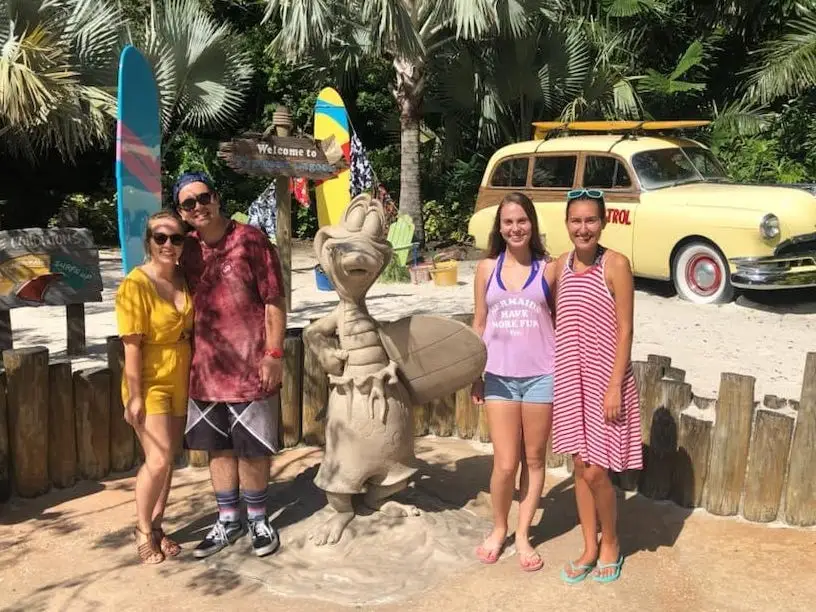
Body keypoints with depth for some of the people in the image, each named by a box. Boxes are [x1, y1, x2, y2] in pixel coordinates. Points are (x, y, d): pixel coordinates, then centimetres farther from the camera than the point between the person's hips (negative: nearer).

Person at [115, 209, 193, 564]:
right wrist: (134, 395, -19)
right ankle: (143, 530, 11)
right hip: (149, 383, -6)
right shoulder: (135, 284, -17)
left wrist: (195, 377, 12)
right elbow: (132, 345, -18)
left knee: (169, 458, 12)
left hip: (179, 382, 6)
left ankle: (156, 526, 26)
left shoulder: (183, 280, 2)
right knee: (159, 459, -10)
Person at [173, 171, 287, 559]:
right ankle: (228, 521, 28)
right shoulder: (187, 249, 7)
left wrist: (274, 354, -13)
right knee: (218, 447, 14)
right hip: (205, 366, 5)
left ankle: (258, 520, 24)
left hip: (249, 365, -5)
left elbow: (274, 300, -8)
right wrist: (187, 358, 13)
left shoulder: (250, 239, -8)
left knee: (252, 448, 5)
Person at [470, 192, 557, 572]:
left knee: (534, 459, 10)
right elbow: (479, 325, 8)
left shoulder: (548, 269, -1)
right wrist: (475, 376, 8)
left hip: (541, 377, 0)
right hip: (499, 378, 1)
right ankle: (498, 529, 26)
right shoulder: (487, 268, 3)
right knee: (505, 464, 1)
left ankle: (523, 534, 26)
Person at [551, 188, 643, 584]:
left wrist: (614, 387, -16)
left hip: (604, 379, -5)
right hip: (569, 377, 5)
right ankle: (590, 548, 27)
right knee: (580, 466, 12)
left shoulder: (616, 264, -11)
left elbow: (624, 331, -11)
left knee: (596, 472, -1)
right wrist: (557, 376, 9)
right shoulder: (561, 265, 6)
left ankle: (611, 544, 24)